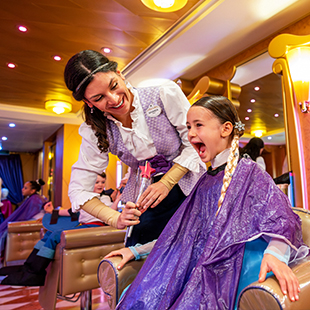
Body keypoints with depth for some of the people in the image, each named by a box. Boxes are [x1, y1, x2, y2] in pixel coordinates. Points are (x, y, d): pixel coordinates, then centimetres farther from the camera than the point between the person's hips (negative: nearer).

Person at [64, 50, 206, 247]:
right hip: (143, 202, 2)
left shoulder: (166, 95, -19)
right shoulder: (95, 132, -11)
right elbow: (78, 189, -8)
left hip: (190, 190, -1)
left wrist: (166, 183, -21)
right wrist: (114, 218, -23)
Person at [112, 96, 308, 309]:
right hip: (195, 270, 5)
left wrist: (275, 253, -33)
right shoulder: (205, 181, 14)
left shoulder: (249, 172, -4)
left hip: (227, 274, -5)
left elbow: (280, 220, -12)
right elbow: (183, 233, 16)